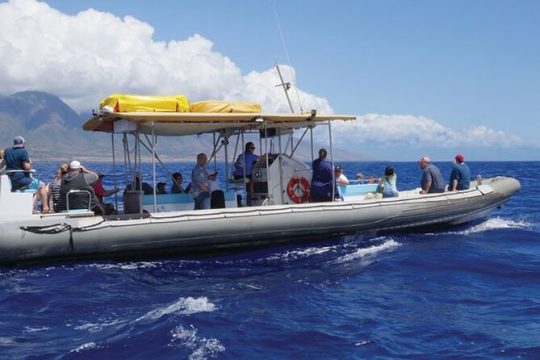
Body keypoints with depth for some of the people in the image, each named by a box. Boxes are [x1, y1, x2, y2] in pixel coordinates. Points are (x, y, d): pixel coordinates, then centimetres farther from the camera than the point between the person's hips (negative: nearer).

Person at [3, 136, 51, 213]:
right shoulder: (23, 152, -11)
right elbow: (27, 167, -16)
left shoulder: (7, 151, 10)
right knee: (42, 186, 4)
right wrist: (30, 163, 4)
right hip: (21, 179, -8)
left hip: (10, 182, 8)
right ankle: (45, 208, -9)